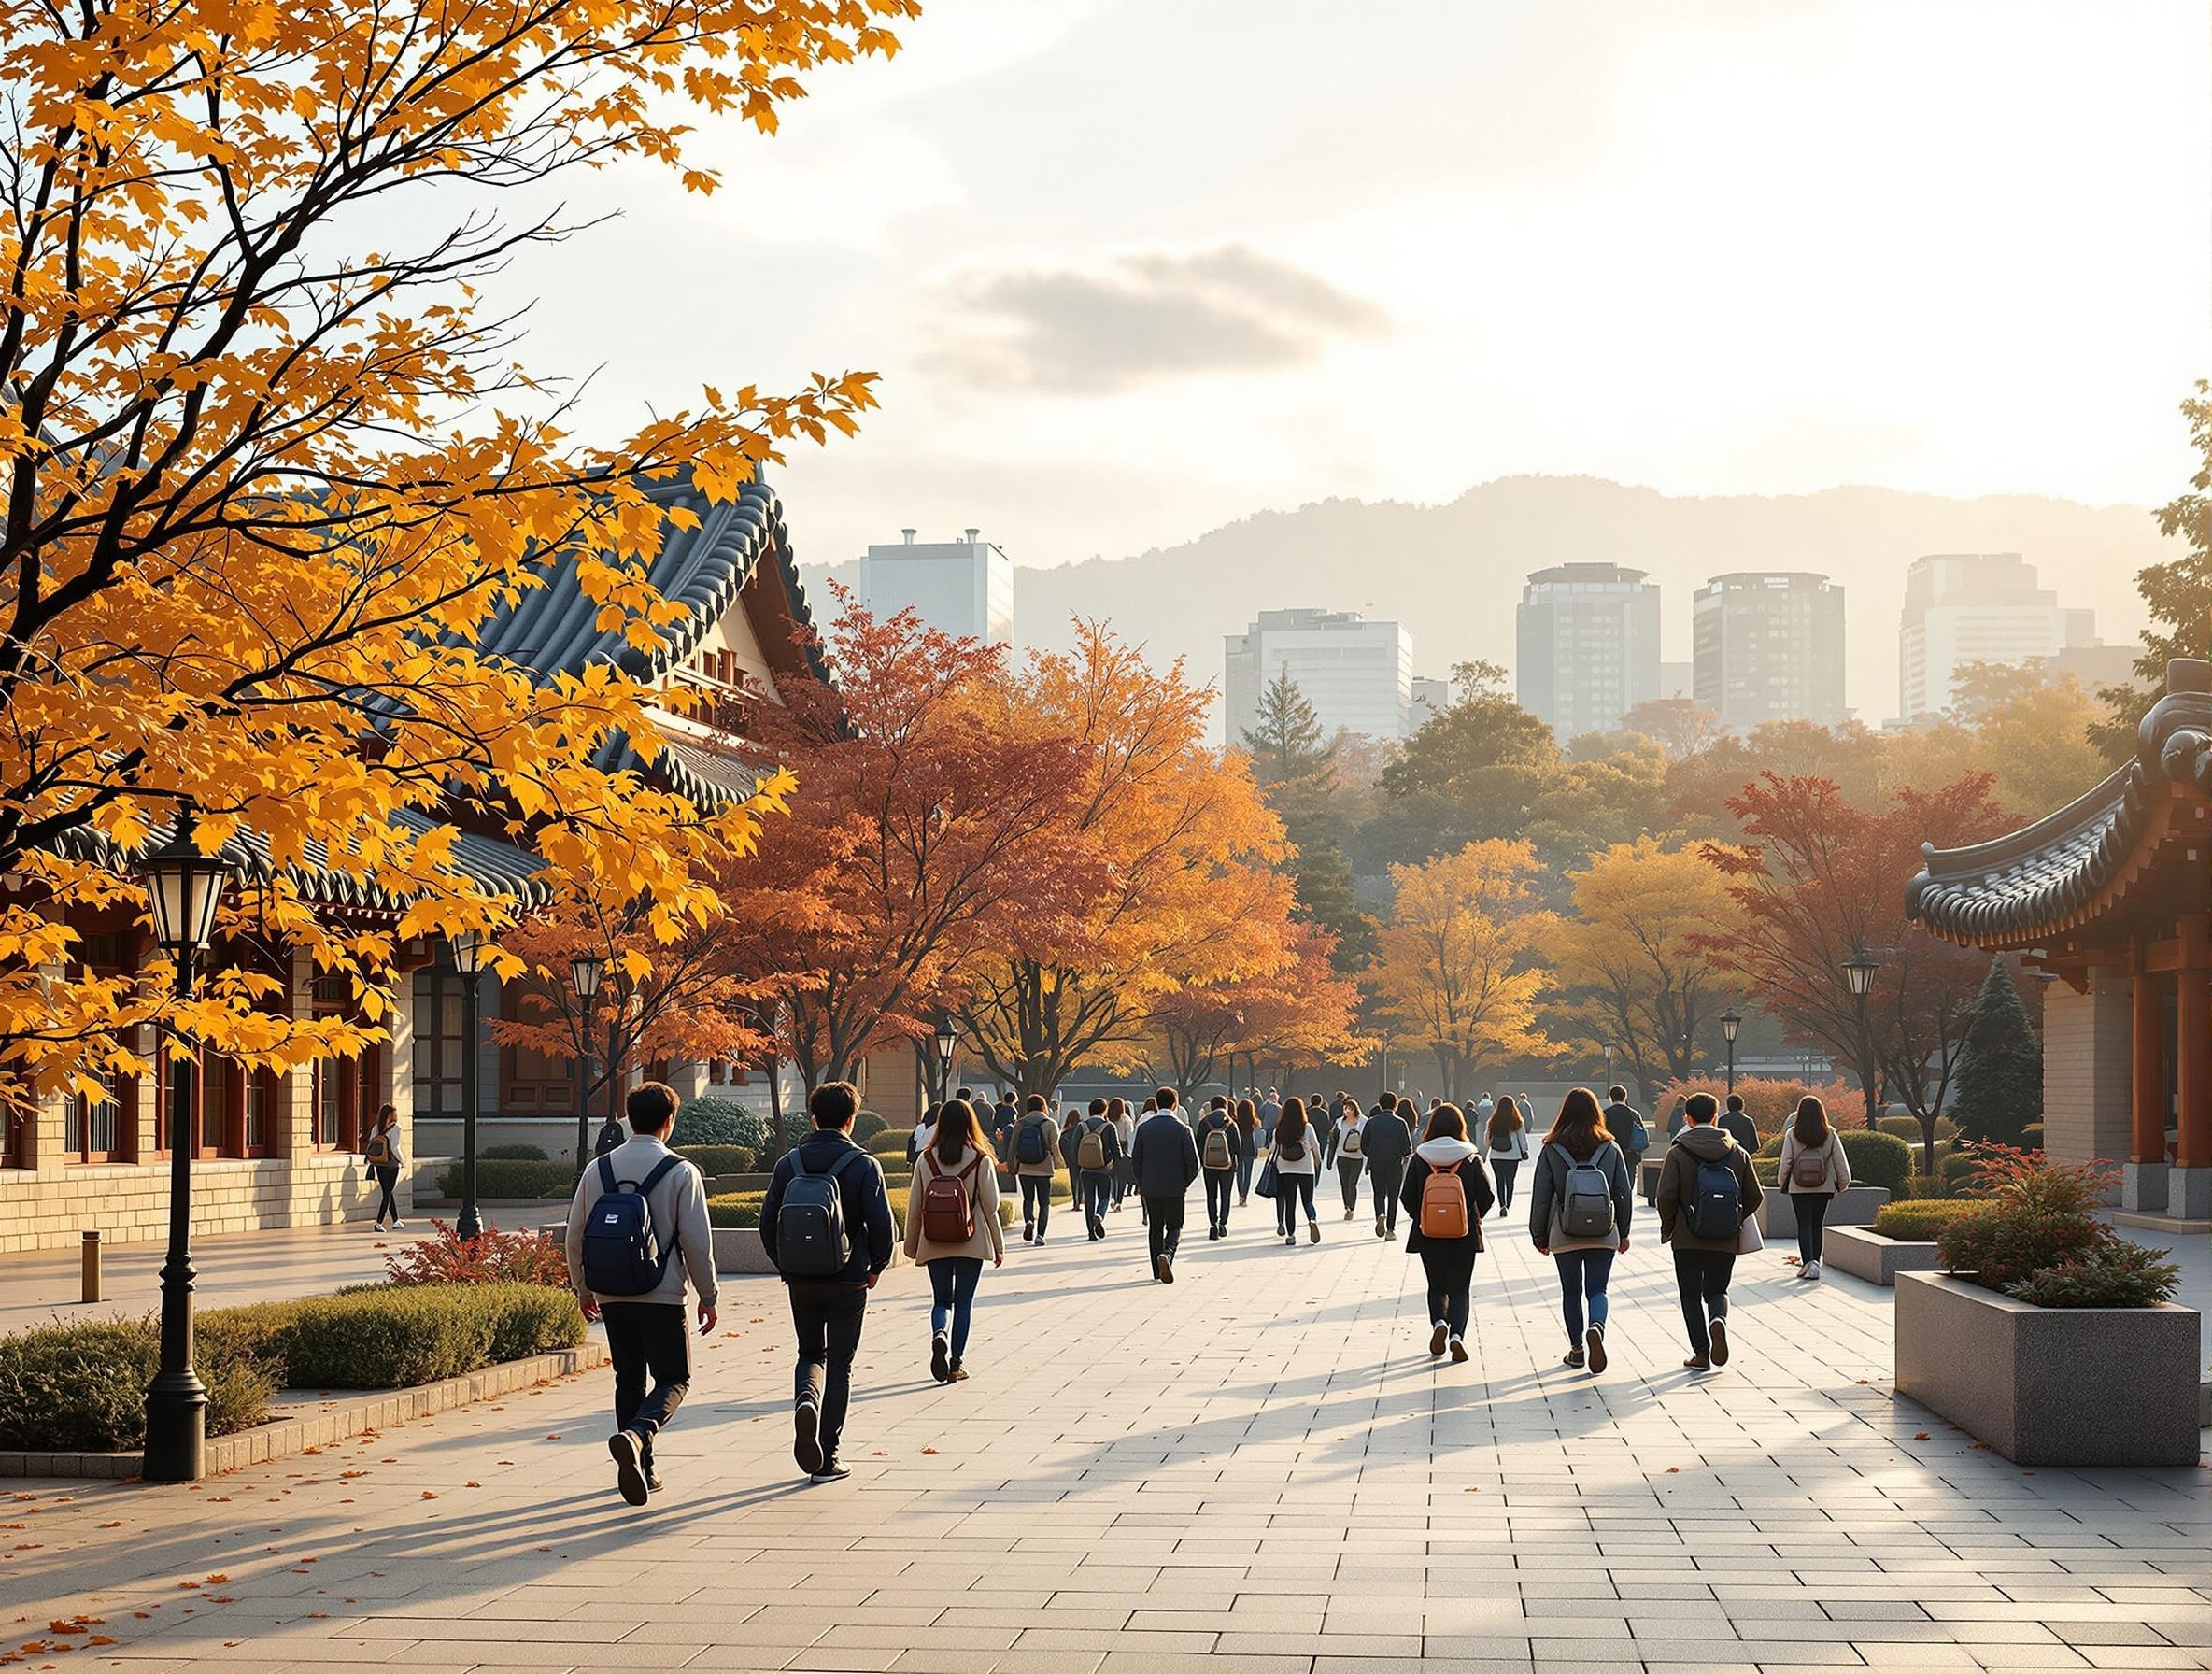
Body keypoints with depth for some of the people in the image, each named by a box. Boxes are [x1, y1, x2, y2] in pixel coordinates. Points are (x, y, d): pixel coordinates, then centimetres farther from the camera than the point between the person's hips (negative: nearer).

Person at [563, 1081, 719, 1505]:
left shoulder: (598, 1170, 4)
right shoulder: (681, 1173, -8)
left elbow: (575, 1236, 7)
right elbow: (697, 1242, -8)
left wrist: (583, 1288, 21)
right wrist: (708, 1297, 2)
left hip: (612, 1297, 4)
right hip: (662, 1298, -4)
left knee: (629, 1380, 16)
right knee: (673, 1380, 5)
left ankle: (640, 1470, 17)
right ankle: (635, 1435, -23)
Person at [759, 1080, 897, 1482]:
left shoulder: (789, 1163, 0)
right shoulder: (863, 1165, -9)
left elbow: (767, 1222, 1)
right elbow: (882, 1222, -13)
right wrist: (876, 1267, 4)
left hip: (801, 1282, 2)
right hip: (848, 1282, -2)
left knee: (810, 1353, 21)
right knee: (839, 1364, 8)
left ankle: (806, 1399, -13)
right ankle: (826, 1459, 8)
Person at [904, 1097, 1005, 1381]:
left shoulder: (926, 1160, -2)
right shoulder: (981, 1160, -7)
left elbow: (914, 1206, 1)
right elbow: (990, 1206, -5)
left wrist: (912, 1245, 12)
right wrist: (998, 1245, 4)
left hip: (935, 1245, 1)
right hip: (971, 1243, -1)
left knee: (941, 1301, 14)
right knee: (963, 1303, 10)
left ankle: (939, 1335, -15)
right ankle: (956, 1363, 9)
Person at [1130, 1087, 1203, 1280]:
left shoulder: (1144, 1127, -1)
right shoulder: (1182, 1129, -7)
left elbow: (1135, 1159, 1)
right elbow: (1193, 1161, -9)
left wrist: (1140, 1183, 12)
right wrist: (1187, 1182, 7)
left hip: (1150, 1187, 2)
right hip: (1175, 1188, -2)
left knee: (1155, 1228, 13)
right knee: (1174, 1227, 8)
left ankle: (1158, 1271, 13)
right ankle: (1166, 1254, -21)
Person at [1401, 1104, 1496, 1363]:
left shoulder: (1419, 1159, -5)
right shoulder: (1471, 1160, -6)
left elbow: (1406, 1197, -3)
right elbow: (1487, 1197, -5)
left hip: (1428, 1235, 1)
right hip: (1464, 1236, -1)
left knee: (1437, 1287, 18)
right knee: (1460, 1289, 9)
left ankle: (1438, 1322, -8)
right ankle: (1457, 1333, -12)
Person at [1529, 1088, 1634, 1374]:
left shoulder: (1551, 1150, -4)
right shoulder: (1610, 1149, 0)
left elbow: (1540, 1196, -2)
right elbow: (1624, 1194, 5)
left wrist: (1539, 1235, 7)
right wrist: (1623, 1233, 15)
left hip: (1564, 1235, -1)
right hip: (1603, 1234, 1)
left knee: (1571, 1292, 13)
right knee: (1597, 1289, 5)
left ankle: (1577, 1348, 16)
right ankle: (1596, 1327, -24)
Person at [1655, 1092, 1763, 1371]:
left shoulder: (1678, 1153, -7)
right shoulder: (1738, 1153, 4)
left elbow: (1666, 1196, -13)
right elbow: (1754, 1197, 5)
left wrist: (1668, 1228, 3)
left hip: (1687, 1240, -2)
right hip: (1726, 1242, 3)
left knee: (1691, 1295, 11)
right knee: (1716, 1291, 16)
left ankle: (1701, 1352, 5)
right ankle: (1718, 1319, -16)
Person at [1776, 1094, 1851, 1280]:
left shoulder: (1792, 1135, -9)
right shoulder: (1830, 1136, -5)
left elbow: (1785, 1162, -5)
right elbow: (1840, 1161, 0)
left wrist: (1781, 1181, 11)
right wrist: (1844, 1183, 14)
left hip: (1799, 1188, -2)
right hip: (1824, 1188, 2)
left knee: (1804, 1225, 2)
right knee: (1818, 1224, 13)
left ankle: (1808, 1262, -14)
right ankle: (1814, 1262, 17)